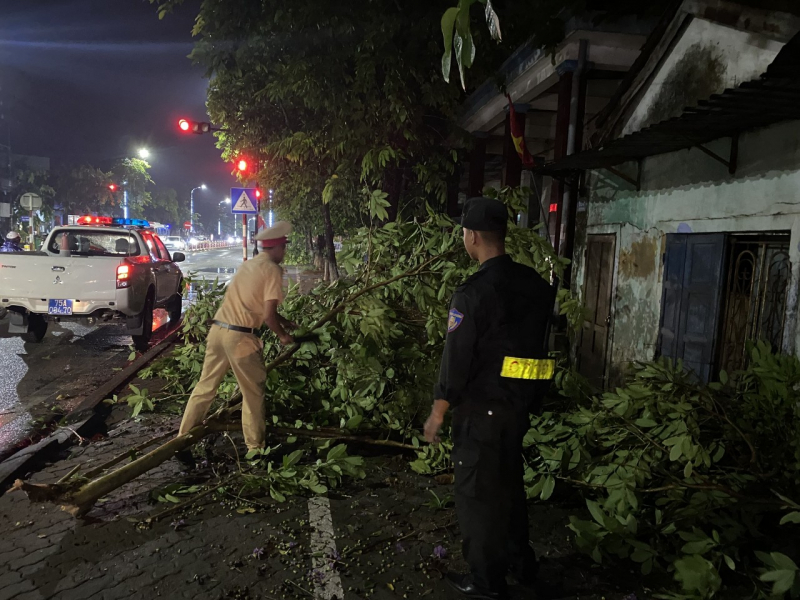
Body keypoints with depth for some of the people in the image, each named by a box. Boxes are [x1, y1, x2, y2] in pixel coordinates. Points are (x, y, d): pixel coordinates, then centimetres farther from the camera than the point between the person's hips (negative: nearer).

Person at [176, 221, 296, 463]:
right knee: (253, 392, 8)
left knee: (205, 386, 14)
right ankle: (255, 448, 19)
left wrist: (285, 322, 30)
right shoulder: (273, 270, -7)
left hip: (218, 329, 8)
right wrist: (282, 335, 4)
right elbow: (268, 314, -13)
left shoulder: (248, 265, 18)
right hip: (240, 336, -7)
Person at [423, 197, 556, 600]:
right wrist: (530, 401, 18)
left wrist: (438, 412, -8)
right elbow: (540, 345, 9)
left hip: (483, 410, -8)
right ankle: (521, 564, 40)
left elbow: (457, 359, -19)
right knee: (509, 485, 24)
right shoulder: (534, 284, 2)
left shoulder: (474, 292, -21)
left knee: (477, 494, 9)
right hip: (519, 406, 8)